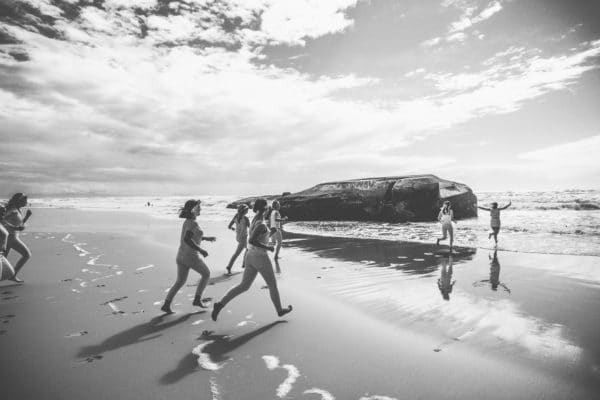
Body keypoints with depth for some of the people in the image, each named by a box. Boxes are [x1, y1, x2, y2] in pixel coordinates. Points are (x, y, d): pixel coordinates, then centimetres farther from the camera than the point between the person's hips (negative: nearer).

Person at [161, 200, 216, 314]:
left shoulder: (187, 221, 10)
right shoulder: (193, 223, -19)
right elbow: (187, 240, -31)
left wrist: (207, 238, 26)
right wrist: (201, 250, -25)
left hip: (181, 255, 8)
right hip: (191, 257, -8)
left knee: (180, 281, 18)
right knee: (206, 274, 14)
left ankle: (166, 304, 10)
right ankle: (197, 299, 16)